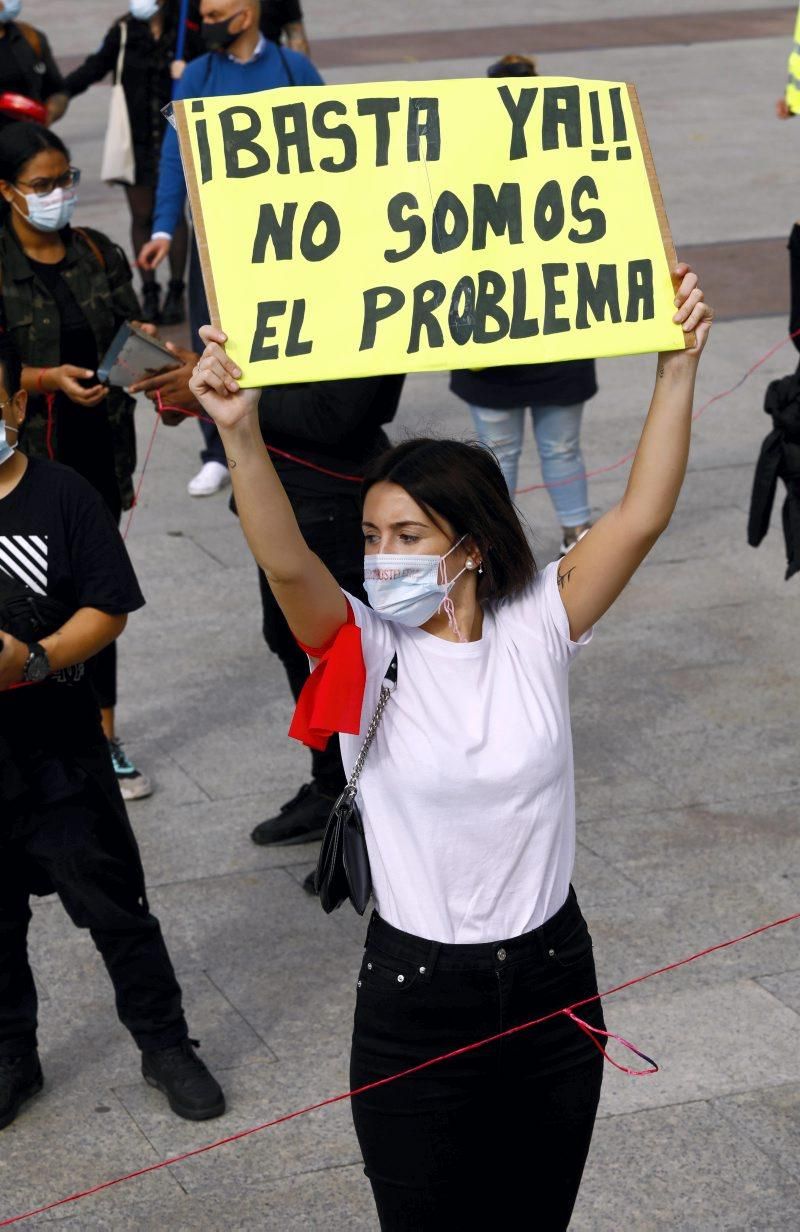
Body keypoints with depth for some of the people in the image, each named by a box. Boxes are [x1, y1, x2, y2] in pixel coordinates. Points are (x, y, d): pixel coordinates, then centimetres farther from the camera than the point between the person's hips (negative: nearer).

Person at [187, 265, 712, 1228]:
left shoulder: (537, 628, -6)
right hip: (416, 996, -2)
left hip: (552, 977, 2)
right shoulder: (366, 655, -11)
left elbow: (641, 516, -15)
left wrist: (677, 367, -24)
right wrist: (239, 435, -45)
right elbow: (286, 564, -29)